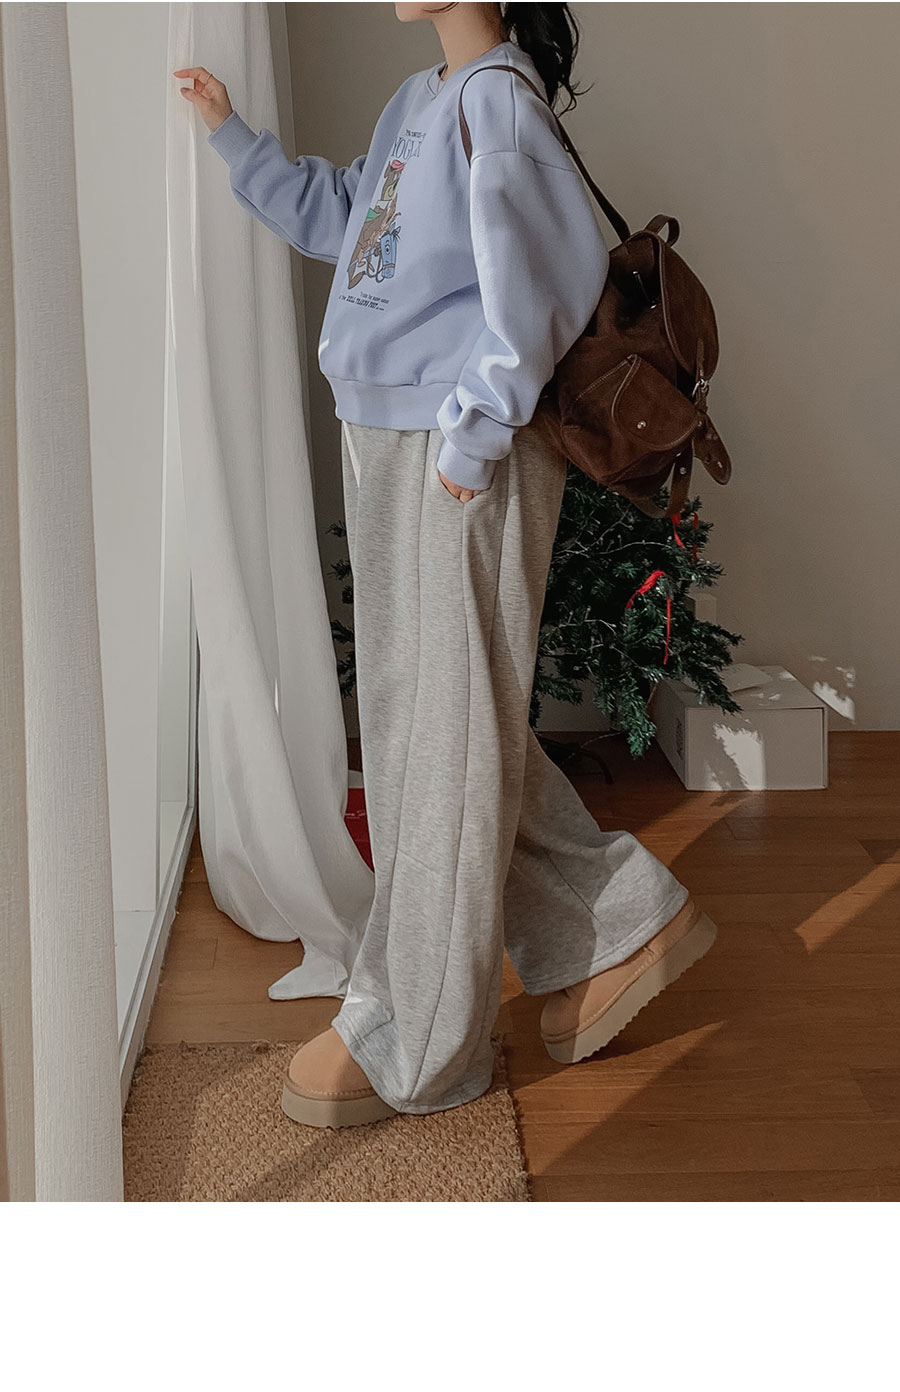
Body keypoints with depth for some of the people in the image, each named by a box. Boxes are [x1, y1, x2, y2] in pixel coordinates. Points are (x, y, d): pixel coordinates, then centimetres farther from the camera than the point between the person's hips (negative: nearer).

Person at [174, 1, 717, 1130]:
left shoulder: (495, 94, -12)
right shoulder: (418, 102, 16)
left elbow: (554, 269, -22)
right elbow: (338, 219, 29)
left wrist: (473, 430, -21)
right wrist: (232, 138, 23)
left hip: (461, 464, -10)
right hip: (386, 451, 10)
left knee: (447, 736, -1)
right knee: (418, 719, 14)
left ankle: (408, 1044, 12)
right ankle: (624, 923, 26)